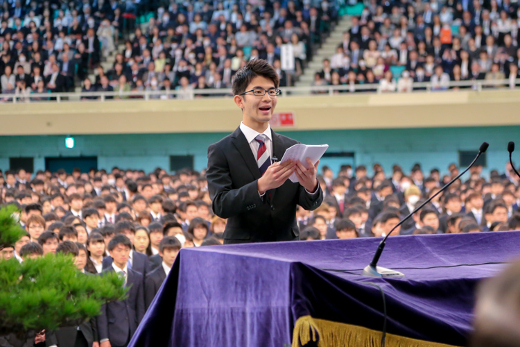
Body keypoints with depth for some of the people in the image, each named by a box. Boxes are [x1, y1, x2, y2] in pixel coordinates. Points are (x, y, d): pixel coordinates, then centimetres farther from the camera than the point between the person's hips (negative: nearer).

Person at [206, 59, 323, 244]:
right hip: (243, 251, -4)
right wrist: (261, 185, -24)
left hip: (288, 248, 4)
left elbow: (310, 204, 6)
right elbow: (220, 205, -10)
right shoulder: (221, 151, 1)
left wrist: (311, 185, -17)